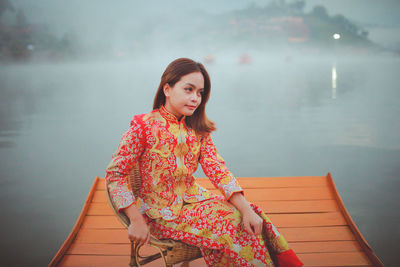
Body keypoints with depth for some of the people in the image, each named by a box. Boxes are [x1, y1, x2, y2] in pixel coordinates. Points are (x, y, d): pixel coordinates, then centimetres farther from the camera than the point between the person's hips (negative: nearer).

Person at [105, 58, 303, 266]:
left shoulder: (197, 130, 4)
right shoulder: (144, 127, -13)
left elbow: (217, 168, -6)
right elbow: (115, 173, -13)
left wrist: (246, 208, -20)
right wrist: (136, 221, -20)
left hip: (192, 200, 5)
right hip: (162, 213, -5)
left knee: (250, 222, -16)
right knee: (230, 226, -21)